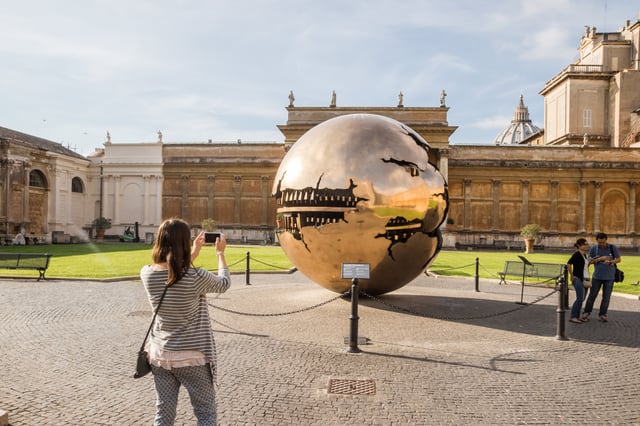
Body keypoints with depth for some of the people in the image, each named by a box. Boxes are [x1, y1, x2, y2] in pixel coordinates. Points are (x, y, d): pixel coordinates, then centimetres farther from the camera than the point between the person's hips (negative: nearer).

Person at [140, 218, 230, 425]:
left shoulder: (147, 274, -8)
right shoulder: (196, 277, -20)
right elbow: (223, 284, 0)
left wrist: (194, 253, 21)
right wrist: (220, 253, 13)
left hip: (160, 354, 5)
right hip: (193, 356, -4)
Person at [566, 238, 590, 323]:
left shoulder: (584, 255, 14)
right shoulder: (577, 254, -13)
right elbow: (569, 264, -22)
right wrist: (571, 275, -16)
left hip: (585, 279, 9)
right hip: (578, 279, -9)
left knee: (582, 299, 9)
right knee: (580, 298, -12)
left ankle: (577, 316, 16)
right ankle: (572, 317, -7)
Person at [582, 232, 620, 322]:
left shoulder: (612, 248, -2)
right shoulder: (593, 249, -2)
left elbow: (618, 259, 1)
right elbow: (590, 261, -2)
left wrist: (610, 262, -19)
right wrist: (600, 259, -19)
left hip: (609, 277, 0)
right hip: (597, 276, 0)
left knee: (606, 297, 5)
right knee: (592, 295, 3)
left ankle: (602, 314, 16)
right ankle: (586, 313, 11)